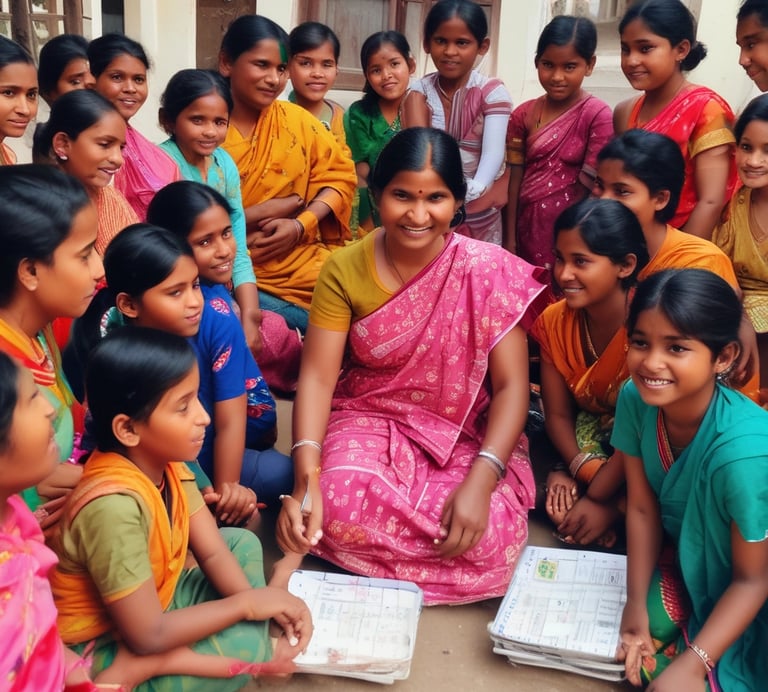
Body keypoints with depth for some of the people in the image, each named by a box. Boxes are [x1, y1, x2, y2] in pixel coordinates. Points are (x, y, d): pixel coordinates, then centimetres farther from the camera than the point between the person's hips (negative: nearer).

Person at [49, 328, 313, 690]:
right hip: (104, 647, -9)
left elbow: (213, 552, -2)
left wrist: (263, 605, -19)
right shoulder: (114, 505, -34)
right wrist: (246, 604, -20)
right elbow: (148, 637, -29)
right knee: (246, 646, -24)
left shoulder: (165, 460, -8)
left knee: (244, 542, 6)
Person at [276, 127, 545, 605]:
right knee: (343, 510, -32)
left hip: (465, 436, 1)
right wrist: (306, 476, -26)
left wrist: (481, 479, -28)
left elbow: (511, 385, -13)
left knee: (489, 539, -27)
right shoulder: (344, 270, -8)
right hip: (368, 421, 0)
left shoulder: (489, 272, -12)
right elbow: (318, 375, -11)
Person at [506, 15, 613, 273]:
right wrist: (509, 240, 0)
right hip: (526, 228, 4)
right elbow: (515, 179, 2)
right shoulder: (522, 114, 3)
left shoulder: (597, 115, -9)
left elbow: (590, 187, -9)